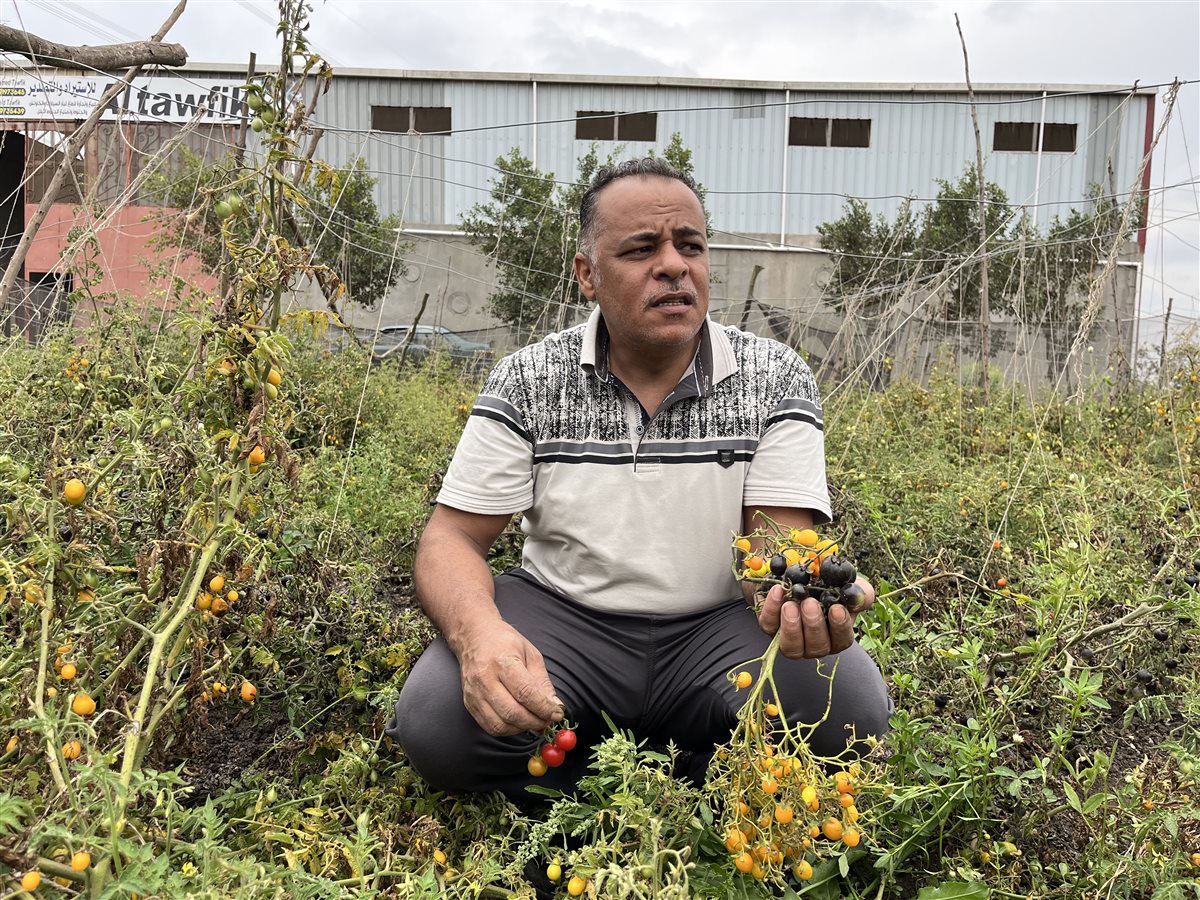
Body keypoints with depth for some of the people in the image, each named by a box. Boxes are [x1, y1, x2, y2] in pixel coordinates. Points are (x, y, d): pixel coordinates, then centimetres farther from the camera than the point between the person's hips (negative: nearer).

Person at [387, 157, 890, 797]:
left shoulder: (774, 378, -3)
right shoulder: (528, 382, -4)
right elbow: (452, 539, -5)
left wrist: (810, 596, -37)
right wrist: (478, 632, -29)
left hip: (717, 627, 1)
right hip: (563, 620, 0)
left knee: (848, 701, -27)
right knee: (432, 718, -27)